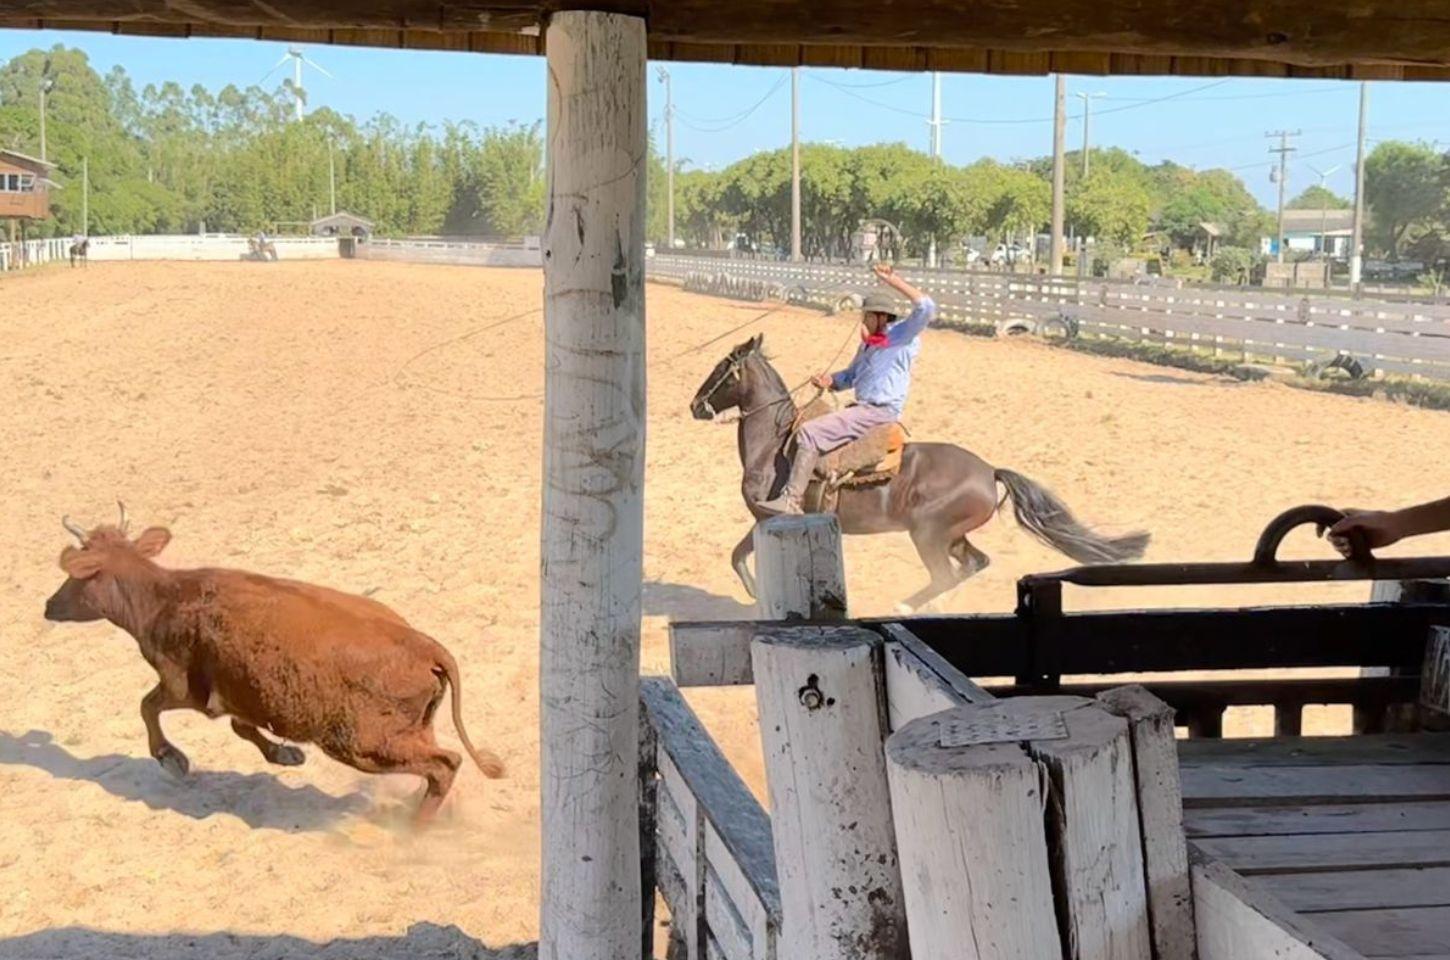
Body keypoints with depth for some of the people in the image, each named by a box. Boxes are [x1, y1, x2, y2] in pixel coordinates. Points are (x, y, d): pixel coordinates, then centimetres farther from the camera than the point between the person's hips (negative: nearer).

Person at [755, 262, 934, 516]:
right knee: (800, 429, 15)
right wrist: (829, 380, 4)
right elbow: (851, 376, 27)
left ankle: (791, 501, -23)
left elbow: (926, 308, -23)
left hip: (880, 412, -10)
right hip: (863, 409, 10)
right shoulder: (867, 345, 18)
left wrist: (893, 281, -25)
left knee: (810, 433, -22)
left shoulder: (902, 337, -8)